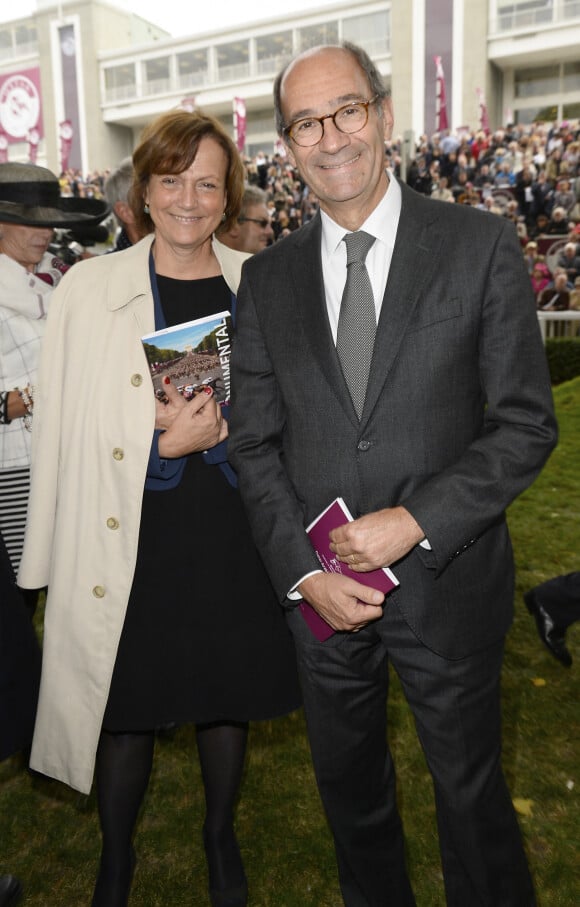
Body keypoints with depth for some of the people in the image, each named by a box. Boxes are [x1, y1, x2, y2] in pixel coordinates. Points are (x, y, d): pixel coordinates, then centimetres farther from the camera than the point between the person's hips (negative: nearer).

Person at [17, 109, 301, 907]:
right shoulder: (88, 289, -2)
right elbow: (60, 426, -2)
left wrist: (218, 430, -11)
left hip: (233, 535, 2)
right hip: (128, 546, -1)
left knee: (228, 695, 18)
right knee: (125, 707, 12)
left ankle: (221, 838, 46)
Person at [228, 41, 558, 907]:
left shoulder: (480, 244, -6)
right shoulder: (267, 275, 2)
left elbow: (527, 424, -8)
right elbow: (253, 443, 1)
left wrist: (414, 521, -18)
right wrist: (303, 571, -9)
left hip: (447, 583, -2)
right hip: (320, 590, 3)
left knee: (472, 796, 18)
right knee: (350, 793, 24)